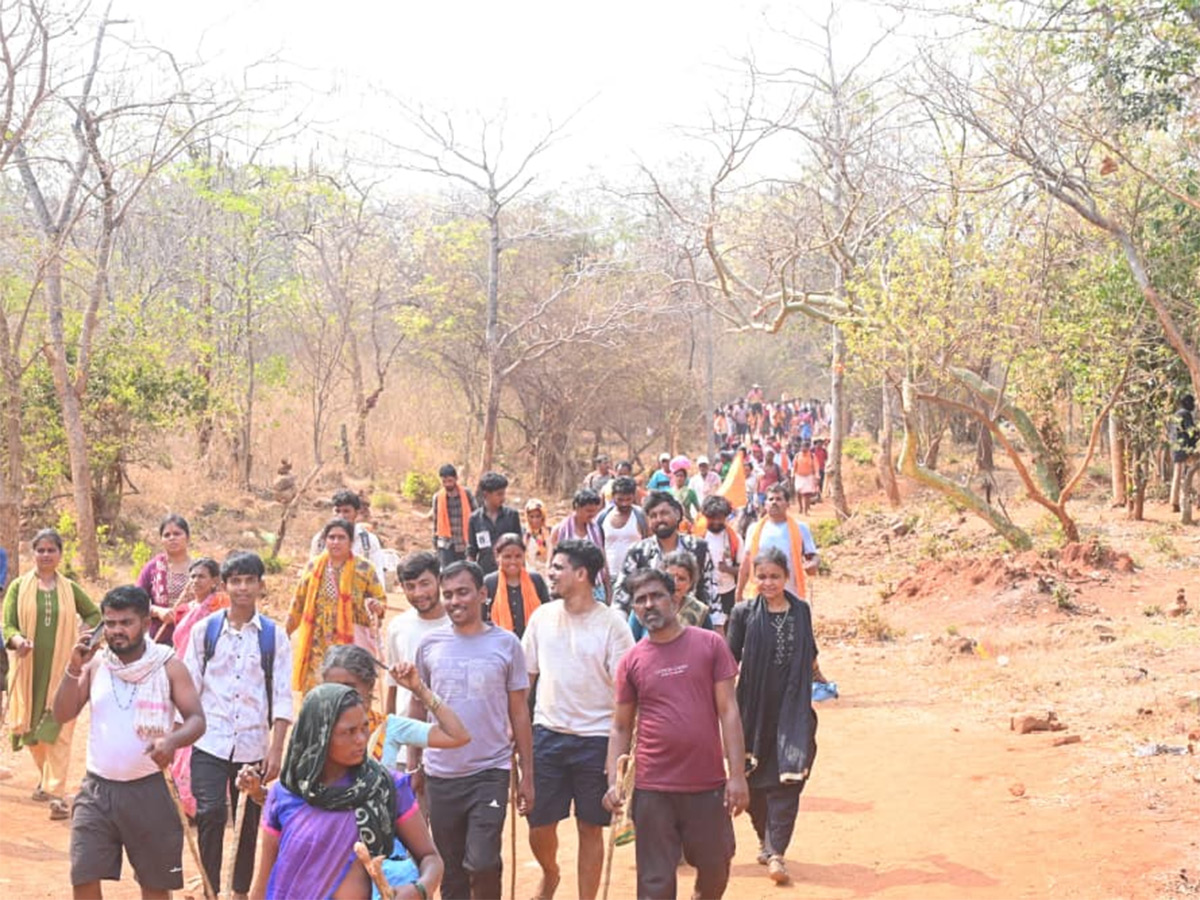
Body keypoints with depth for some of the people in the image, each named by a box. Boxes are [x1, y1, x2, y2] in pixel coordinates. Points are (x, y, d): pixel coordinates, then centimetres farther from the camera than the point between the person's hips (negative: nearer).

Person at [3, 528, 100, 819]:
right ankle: (45, 777, 35)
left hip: (61, 668, -1)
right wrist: (17, 640, -25)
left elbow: (94, 614, 19)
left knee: (58, 730, -7)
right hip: (29, 668, 1)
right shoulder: (19, 587, 2)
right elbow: (7, 624, -4)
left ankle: (57, 794, -7)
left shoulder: (70, 588, 5)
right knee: (31, 728, 9)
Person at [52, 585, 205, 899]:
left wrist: (173, 740, -30)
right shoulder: (95, 662, 3)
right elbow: (63, 714, -2)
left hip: (149, 789, -2)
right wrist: (74, 668, -15)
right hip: (97, 789, 2)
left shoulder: (167, 665, -5)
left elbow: (197, 719, -9)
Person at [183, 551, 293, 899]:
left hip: (253, 745, 1)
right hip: (210, 743, -1)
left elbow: (282, 697, 0)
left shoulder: (275, 636, 2)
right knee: (210, 814, -12)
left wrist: (276, 749, -6)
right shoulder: (204, 630, 2)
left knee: (249, 821, 8)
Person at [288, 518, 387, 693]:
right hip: (318, 646, 2)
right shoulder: (313, 567, 6)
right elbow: (299, 604, 15)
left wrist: (375, 606, -16)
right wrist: (284, 633, 17)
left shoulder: (364, 569, 0)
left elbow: (380, 600, 6)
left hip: (350, 644, -2)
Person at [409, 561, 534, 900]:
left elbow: (519, 713, 3)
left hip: (490, 772, -2)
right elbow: (417, 709, 11)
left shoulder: (506, 644, -1)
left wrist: (527, 775, 1)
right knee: (450, 872, 9)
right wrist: (412, 767, 7)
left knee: (481, 862, -14)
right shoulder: (429, 644, 3)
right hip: (440, 775, 2)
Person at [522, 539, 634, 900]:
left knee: (591, 828, 7)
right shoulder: (542, 616, 3)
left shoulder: (611, 623, -8)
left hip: (595, 738, -3)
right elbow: (526, 677, 11)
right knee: (539, 826, 8)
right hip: (547, 734, 3)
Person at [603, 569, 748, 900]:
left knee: (715, 869, 12)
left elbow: (728, 711, -2)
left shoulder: (710, 645, 0)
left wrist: (737, 774, -7)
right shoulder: (631, 661, 3)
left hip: (708, 784, 0)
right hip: (652, 789, 0)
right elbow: (621, 727, 8)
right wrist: (613, 780, -3)